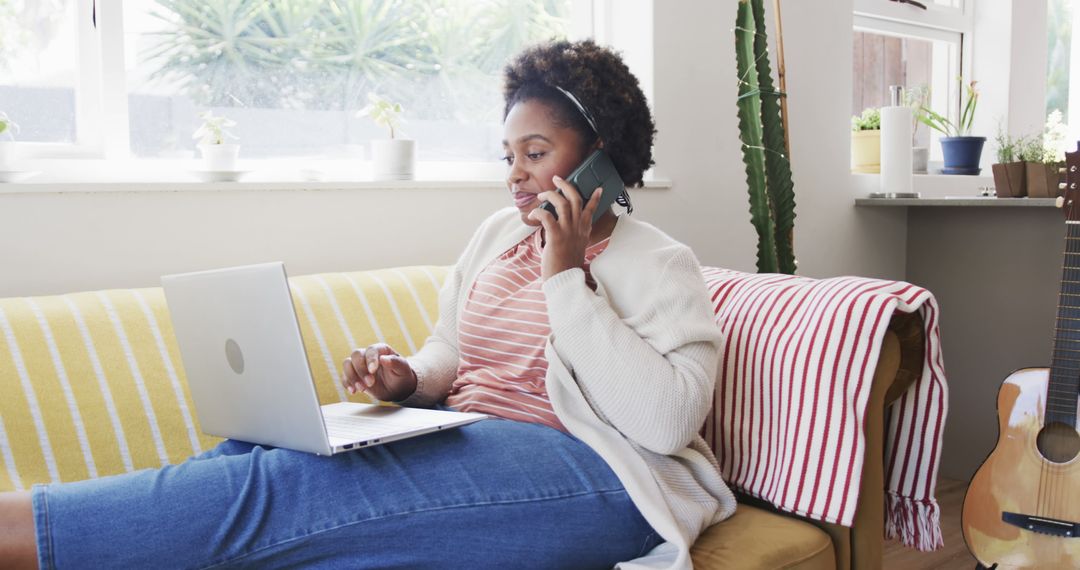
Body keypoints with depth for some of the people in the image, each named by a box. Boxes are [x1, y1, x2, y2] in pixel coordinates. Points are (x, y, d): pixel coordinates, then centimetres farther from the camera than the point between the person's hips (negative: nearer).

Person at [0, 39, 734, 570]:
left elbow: (666, 422, -17)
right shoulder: (501, 232, 17)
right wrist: (410, 378, -3)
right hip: (468, 444, 7)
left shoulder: (659, 264, -3)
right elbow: (451, 353, 22)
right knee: (254, 450, -20)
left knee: (283, 484, -27)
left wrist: (566, 279, -16)